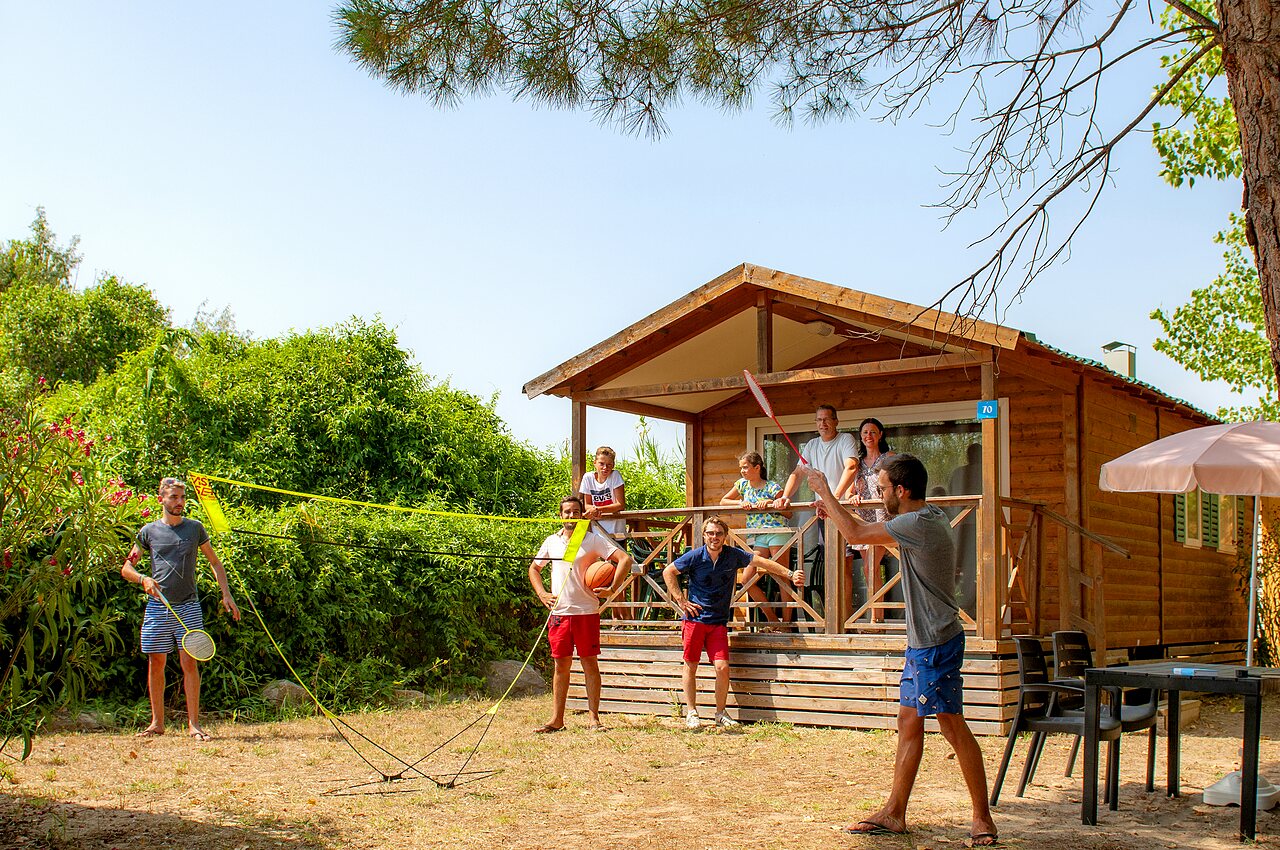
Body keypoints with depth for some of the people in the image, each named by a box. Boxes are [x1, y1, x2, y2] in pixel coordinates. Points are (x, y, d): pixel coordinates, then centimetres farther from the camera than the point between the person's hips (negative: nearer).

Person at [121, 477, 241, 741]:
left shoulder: (195, 528, 7)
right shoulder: (149, 531, 6)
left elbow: (215, 563, 15)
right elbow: (126, 568, 9)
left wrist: (226, 594, 5)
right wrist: (143, 579, -13)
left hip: (188, 605, -1)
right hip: (157, 606, 1)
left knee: (189, 662, -6)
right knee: (156, 662, 4)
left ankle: (193, 723, -3)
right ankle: (157, 722, 16)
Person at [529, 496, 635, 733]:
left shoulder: (593, 540, -1)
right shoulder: (551, 542, 11)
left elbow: (625, 559, -6)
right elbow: (534, 568, 24)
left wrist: (612, 589, -14)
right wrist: (542, 594, 9)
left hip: (586, 612, -3)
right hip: (559, 613, 3)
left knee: (589, 662, 0)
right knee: (561, 665, 7)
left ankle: (594, 718, 7)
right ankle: (557, 719, 13)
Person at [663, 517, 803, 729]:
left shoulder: (733, 555, -1)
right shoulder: (695, 557, -6)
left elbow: (761, 562, 6)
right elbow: (668, 572, 4)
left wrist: (790, 574, 2)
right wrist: (681, 601, -1)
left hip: (718, 622, 2)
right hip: (695, 619, -1)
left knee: (723, 667, -8)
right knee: (691, 666, 3)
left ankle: (721, 713, 10)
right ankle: (691, 713, 17)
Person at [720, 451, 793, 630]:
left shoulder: (771, 487, -4)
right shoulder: (742, 484, 11)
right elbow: (723, 501, 17)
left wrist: (770, 502, -18)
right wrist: (740, 503, 0)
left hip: (778, 532, -6)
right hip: (758, 538, 6)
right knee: (747, 579, -3)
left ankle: (786, 622, 3)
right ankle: (773, 619, 6)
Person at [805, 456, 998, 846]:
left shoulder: (919, 524, -20)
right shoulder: (929, 516, 10)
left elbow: (856, 535, -14)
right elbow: (877, 537, 27)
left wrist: (825, 492, -1)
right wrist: (834, 510, 23)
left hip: (936, 643, -10)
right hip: (923, 642, 10)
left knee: (953, 726, -5)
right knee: (909, 722, 12)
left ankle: (982, 818, 4)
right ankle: (894, 813, 18)